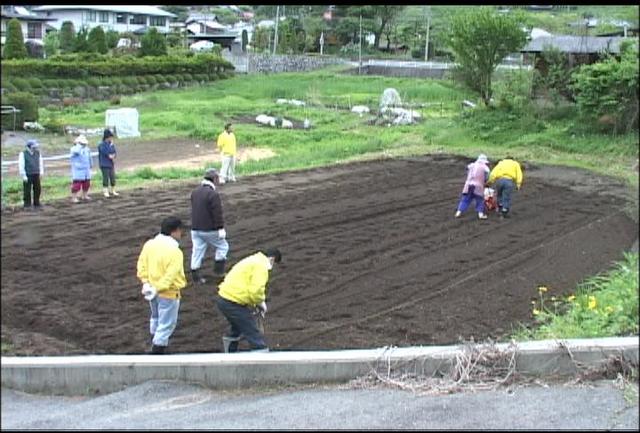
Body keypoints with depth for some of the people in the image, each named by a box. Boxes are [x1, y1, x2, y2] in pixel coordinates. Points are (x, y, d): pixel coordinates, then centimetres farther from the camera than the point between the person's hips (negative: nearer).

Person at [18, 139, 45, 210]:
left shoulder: (38, 153, 8)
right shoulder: (23, 154, -6)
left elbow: (40, 163, 17)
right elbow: (21, 165, -7)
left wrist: (41, 172, 9)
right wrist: (23, 176, -10)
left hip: (36, 175, 5)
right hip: (28, 175, -5)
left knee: (37, 189, 7)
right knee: (27, 191, -1)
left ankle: (36, 204, 19)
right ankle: (27, 205, 8)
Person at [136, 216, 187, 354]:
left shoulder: (149, 244, -3)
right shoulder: (175, 252, -24)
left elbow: (142, 264, 0)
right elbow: (170, 275, -27)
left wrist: (146, 282, -2)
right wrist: (157, 289, -22)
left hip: (152, 288, 8)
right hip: (168, 293, -8)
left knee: (156, 318, 28)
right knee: (166, 324, 5)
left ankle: (155, 345, 45)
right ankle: (158, 349, 8)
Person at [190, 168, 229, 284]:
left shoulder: (195, 192, 8)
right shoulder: (213, 194, -19)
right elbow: (217, 213, -19)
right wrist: (221, 228, -13)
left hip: (195, 229, 7)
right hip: (209, 230, -7)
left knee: (197, 251, 10)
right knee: (222, 246, 14)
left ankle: (195, 275, 12)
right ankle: (219, 270, 14)